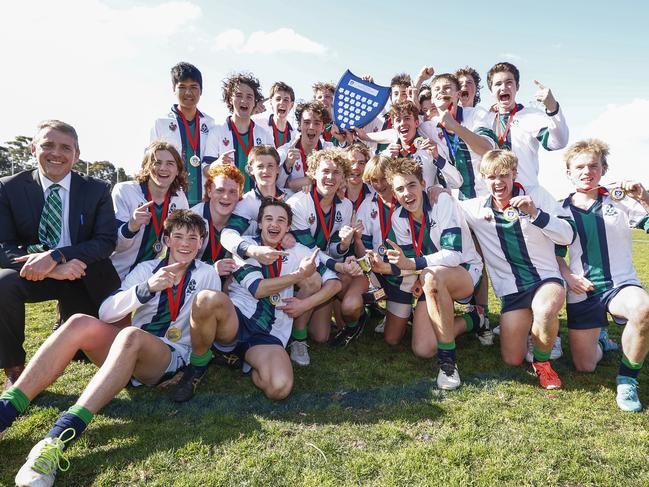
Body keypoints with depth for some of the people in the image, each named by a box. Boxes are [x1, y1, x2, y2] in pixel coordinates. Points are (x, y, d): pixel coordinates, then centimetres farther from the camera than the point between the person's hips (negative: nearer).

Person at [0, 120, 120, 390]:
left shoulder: (97, 190, -8)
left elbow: (106, 241, -16)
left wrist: (55, 256, -31)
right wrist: (53, 269, -32)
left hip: (85, 278, 1)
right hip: (33, 273, 0)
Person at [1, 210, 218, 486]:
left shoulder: (207, 274, 9)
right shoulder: (146, 268, 14)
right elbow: (106, 312, -1)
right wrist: (147, 288, -16)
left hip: (171, 358, -3)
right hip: (126, 355, 4)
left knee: (131, 335, -36)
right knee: (80, 323, -25)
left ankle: (59, 438, -46)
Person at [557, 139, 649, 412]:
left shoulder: (620, 200, 0)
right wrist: (567, 275, -5)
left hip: (621, 285, -1)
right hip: (582, 292, 2)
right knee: (584, 368, 4)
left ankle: (627, 379, -14)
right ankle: (601, 340, 42)